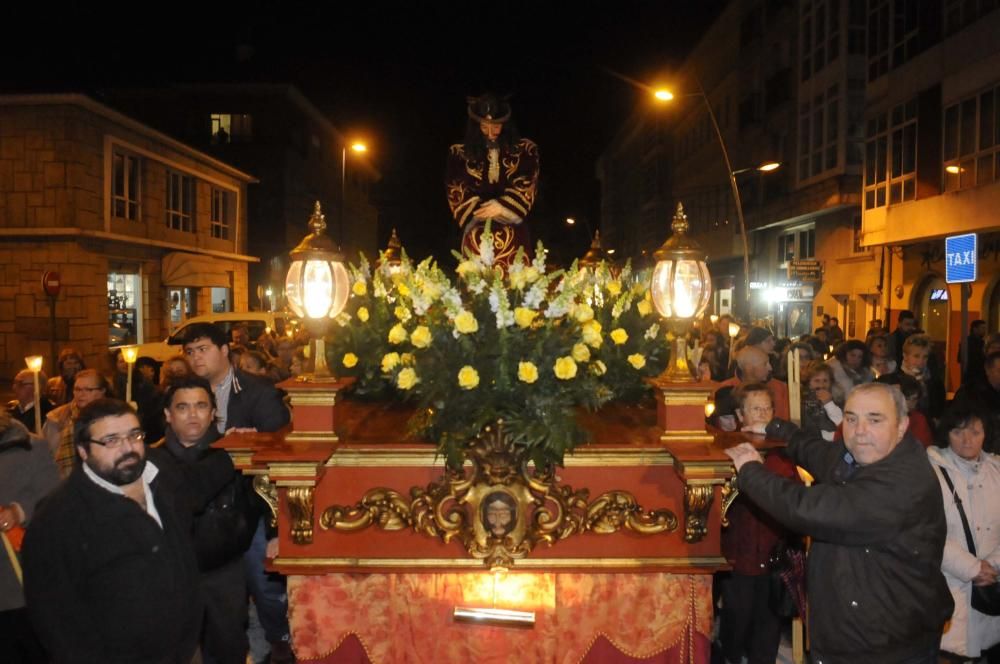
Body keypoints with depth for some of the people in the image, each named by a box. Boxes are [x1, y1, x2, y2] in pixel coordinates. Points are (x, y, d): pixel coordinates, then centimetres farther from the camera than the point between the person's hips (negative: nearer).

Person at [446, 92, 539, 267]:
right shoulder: (460, 153, 8)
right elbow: (456, 191, 2)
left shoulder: (524, 150, 8)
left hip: (512, 234, 0)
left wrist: (501, 207, -12)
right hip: (476, 233, 0)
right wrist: (479, 210, -9)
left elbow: (527, 188, 0)